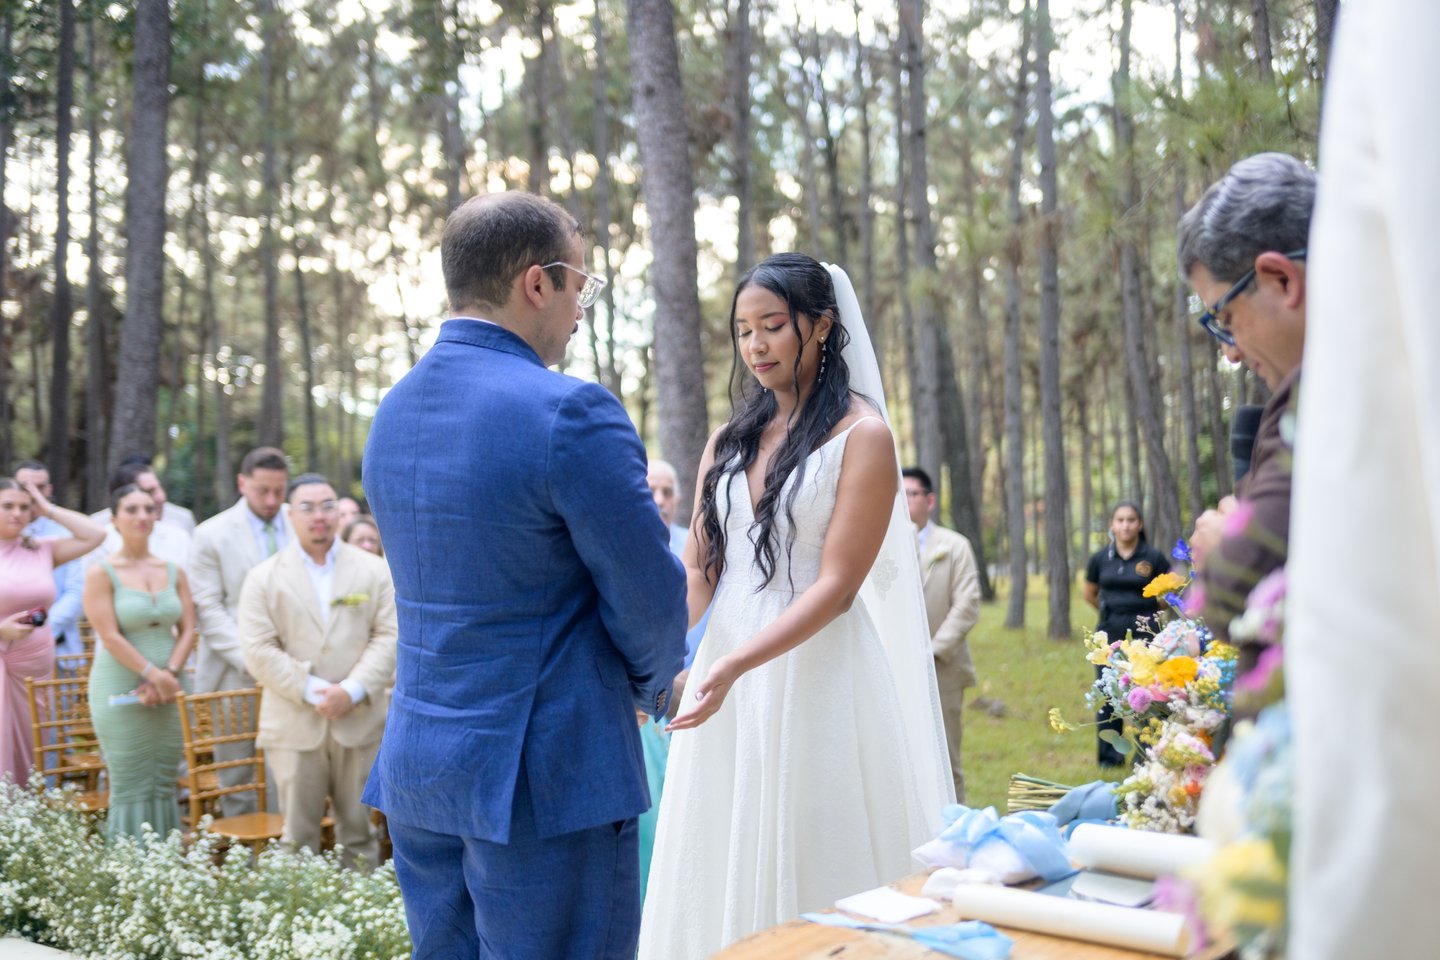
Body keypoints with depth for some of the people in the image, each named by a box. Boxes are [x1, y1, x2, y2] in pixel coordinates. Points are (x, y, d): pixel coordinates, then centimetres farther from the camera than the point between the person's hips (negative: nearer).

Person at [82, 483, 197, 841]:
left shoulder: (174, 572, 9)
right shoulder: (101, 574, -4)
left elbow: (187, 630, 6)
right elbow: (110, 637, -11)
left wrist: (170, 674, -9)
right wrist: (154, 674, -15)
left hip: (169, 692, 4)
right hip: (121, 692, -4)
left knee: (164, 788, 7)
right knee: (130, 791, -2)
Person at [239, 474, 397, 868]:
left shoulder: (374, 570, 7)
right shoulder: (263, 578, 5)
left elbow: (389, 636, 1)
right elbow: (258, 650, -3)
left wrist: (352, 690, -13)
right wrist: (313, 691, -13)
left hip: (360, 721, 1)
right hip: (294, 725, -1)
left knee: (359, 831, 8)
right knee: (298, 838, 4)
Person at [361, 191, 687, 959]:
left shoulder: (393, 411, 7)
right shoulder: (570, 412, -18)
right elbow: (649, 599, -12)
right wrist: (652, 686, 11)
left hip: (415, 767, 8)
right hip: (544, 777, -7)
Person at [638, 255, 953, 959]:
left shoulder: (861, 435, -5)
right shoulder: (729, 440, 12)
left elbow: (835, 586, -12)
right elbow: (697, 569, 7)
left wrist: (733, 667, -23)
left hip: (818, 678, -5)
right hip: (728, 675, 5)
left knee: (817, 867, 2)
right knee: (725, 867, 9)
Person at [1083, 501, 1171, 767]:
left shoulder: (1154, 558, -4)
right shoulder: (1100, 559, 4)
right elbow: (1090, 595, 19)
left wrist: (1148, 610, 6)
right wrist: (1112, 611, 12)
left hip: (1145, 632, -3)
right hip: (1110, 633, 3)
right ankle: (1109, 756, 18)